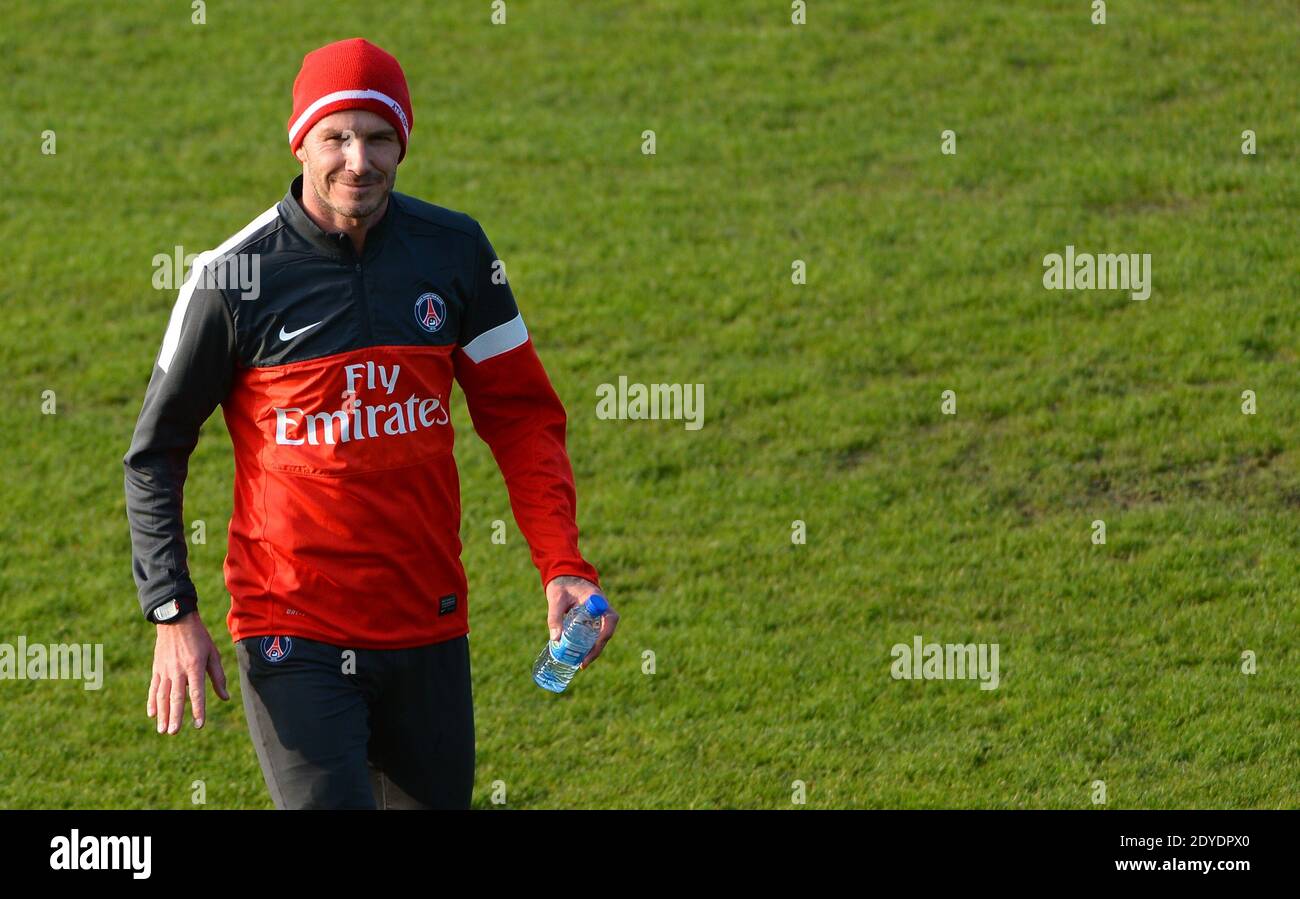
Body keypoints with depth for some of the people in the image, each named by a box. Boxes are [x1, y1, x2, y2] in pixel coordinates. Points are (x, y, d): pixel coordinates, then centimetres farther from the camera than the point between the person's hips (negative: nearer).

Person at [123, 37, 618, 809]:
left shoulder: (454, 250, 2)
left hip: (429, 629, 4)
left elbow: (522, 415, 9)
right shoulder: (236, 278, -7)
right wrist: (173, 614, -5)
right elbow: (156, 453, 2)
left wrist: (563, 566, -4)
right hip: (293, 637, -4)